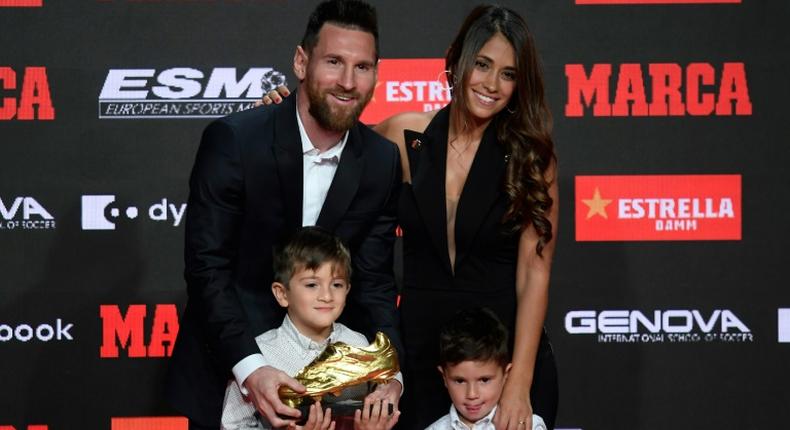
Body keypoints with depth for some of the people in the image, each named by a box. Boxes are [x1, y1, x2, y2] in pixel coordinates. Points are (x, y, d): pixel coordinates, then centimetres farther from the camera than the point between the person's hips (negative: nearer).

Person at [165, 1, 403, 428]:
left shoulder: (382, 162, -6)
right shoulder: (232, 140, -17)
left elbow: (373, 281, -3)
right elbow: (207, 268, -20)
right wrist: (249, 368, -32)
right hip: (226, 367, -3)